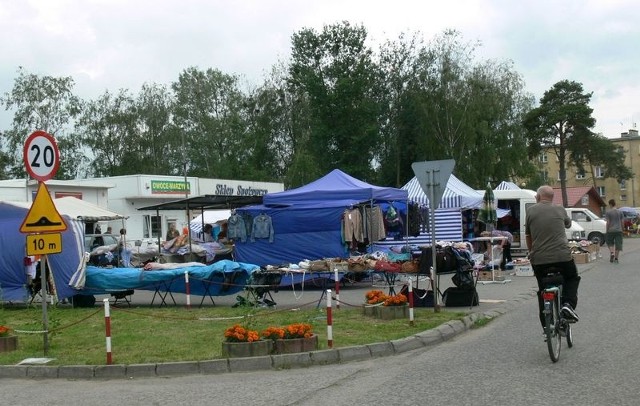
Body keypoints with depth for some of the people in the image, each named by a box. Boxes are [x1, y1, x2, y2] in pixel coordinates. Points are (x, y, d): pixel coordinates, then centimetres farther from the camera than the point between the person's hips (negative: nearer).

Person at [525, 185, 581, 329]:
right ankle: (568, 304, 1)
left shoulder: (531, 210, 5)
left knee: (542, 290, 16)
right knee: (572, 278, 25)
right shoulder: (560, 209, 6)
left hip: (539, 259, 1)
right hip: (562, 256, -1)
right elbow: (568, 224, 25)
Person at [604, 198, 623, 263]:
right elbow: (621, 222, 9)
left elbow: (608, 223, -8)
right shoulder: (620, 212, 6)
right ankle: (616, 258, 3)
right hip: (619, 230, 3)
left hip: (611, 231, -3)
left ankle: (612, 253, -7)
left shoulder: (608, 212, -5)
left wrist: (607, 231, 0)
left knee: (610, 243, 14)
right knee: (618, 244, 4)